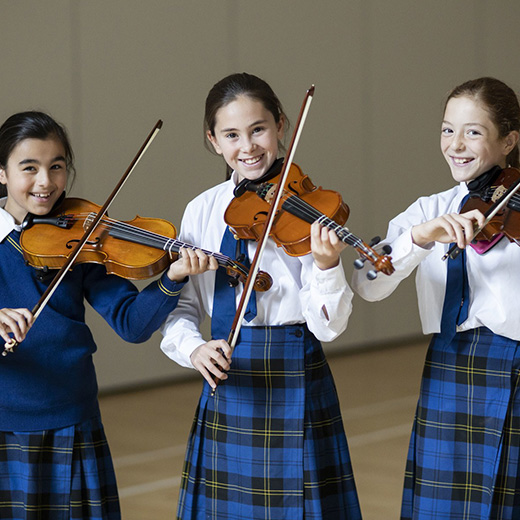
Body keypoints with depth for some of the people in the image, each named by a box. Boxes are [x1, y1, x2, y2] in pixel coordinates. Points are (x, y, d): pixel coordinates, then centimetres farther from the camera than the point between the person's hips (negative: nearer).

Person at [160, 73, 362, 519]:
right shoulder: (202, 211, 3)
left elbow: (328, 326, -14)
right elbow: (180, 307, 5)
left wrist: (327, 266, -32)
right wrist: (193, 348, -16)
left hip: (294, 386, -3)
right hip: (226, 388, 3)